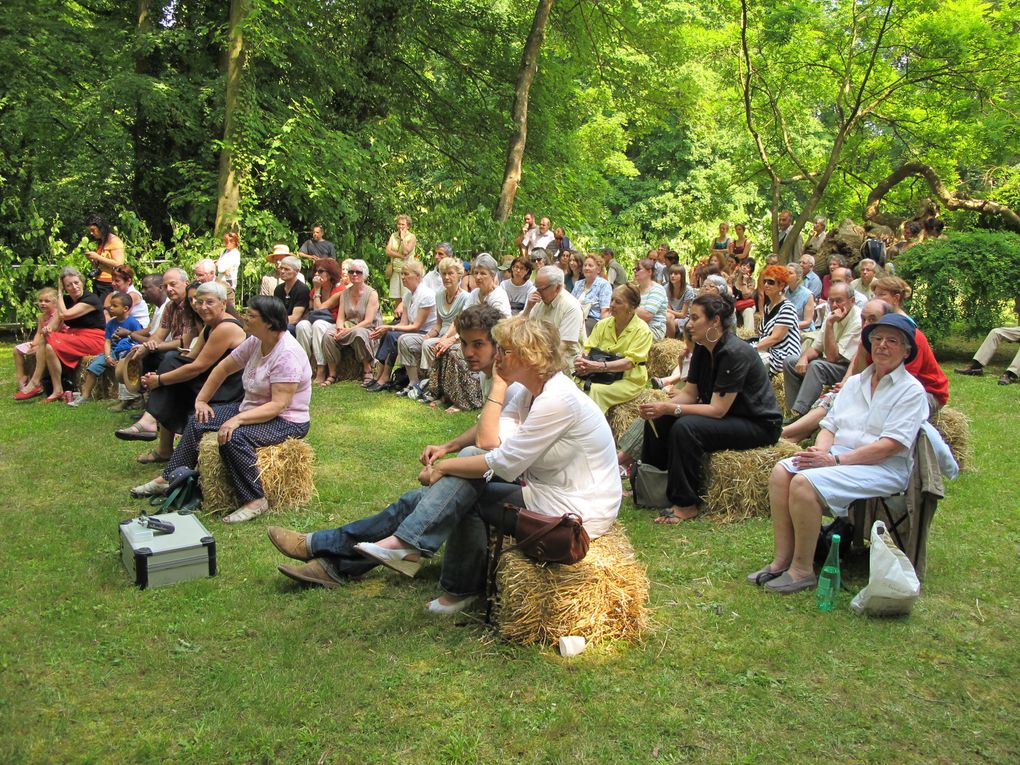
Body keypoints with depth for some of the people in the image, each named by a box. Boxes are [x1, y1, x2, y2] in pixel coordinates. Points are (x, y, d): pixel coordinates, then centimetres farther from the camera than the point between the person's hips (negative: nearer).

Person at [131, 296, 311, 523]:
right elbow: (224, 368, 14)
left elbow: (278, 405, -30)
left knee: (233, 436, -34)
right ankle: (169, 479, 18)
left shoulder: (287, 354, -26)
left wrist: (238, 420, -35)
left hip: (286, 421, -10)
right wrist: (201, 400, 10)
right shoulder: (255, 342, 1)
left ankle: (255, 501, -25)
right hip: (252, 408, 10)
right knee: (197, 421, 9)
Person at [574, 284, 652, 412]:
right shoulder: (602, 324, 10)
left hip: (628, 381, -4)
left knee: (594, 390, -33)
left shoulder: (641, 330, -6)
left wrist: (599, 366, -30)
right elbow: (587, 349, 5)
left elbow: (629, 362, -17)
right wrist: (581, 361, -20)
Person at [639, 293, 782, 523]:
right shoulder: (702, 348, 0)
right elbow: (689, 393, 3)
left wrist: (670, 408, -28)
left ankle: (686, 505, -18)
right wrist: (661, 407, -16)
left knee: (685, 427, -30)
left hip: (759, 424, -9)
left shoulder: (735, 353, -26)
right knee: (658, 420, -3)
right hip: (726, 415, 9)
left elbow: (718, 410, -27)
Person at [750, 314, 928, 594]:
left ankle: (803, 571, -18)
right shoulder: (855, 382, 19)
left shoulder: (911, 390, -3)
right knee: (781, 472, -19)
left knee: (804, 483, -29)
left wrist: (835, 460, -20)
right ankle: (782, 560, -17)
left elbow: (890, 446, -14)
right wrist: (820, 450, -9)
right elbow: (831, 425, 15)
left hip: (883, 467, -7)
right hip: (839, 455, 7)